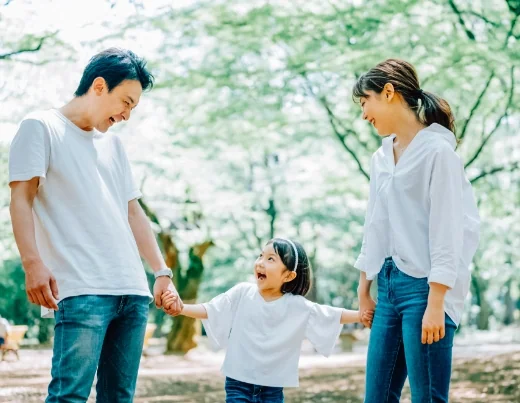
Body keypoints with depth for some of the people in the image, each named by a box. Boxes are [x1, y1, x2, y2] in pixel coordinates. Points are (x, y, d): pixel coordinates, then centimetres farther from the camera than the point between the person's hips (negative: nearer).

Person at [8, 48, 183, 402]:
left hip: (133, 292, 7)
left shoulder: (114, 145, 25)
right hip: (82, 290, -7)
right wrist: (34, 263, -18)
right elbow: (22, 199, -4)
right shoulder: (42, 128, 5)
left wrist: (162, 272, 16)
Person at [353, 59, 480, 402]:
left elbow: (445, 232, -14)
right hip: (389, 284, 8)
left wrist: (435, 305, -18)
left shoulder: (437, 151, -10)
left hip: (424, 286, -8)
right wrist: (364, 291, 19)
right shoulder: (382, 158, 13)